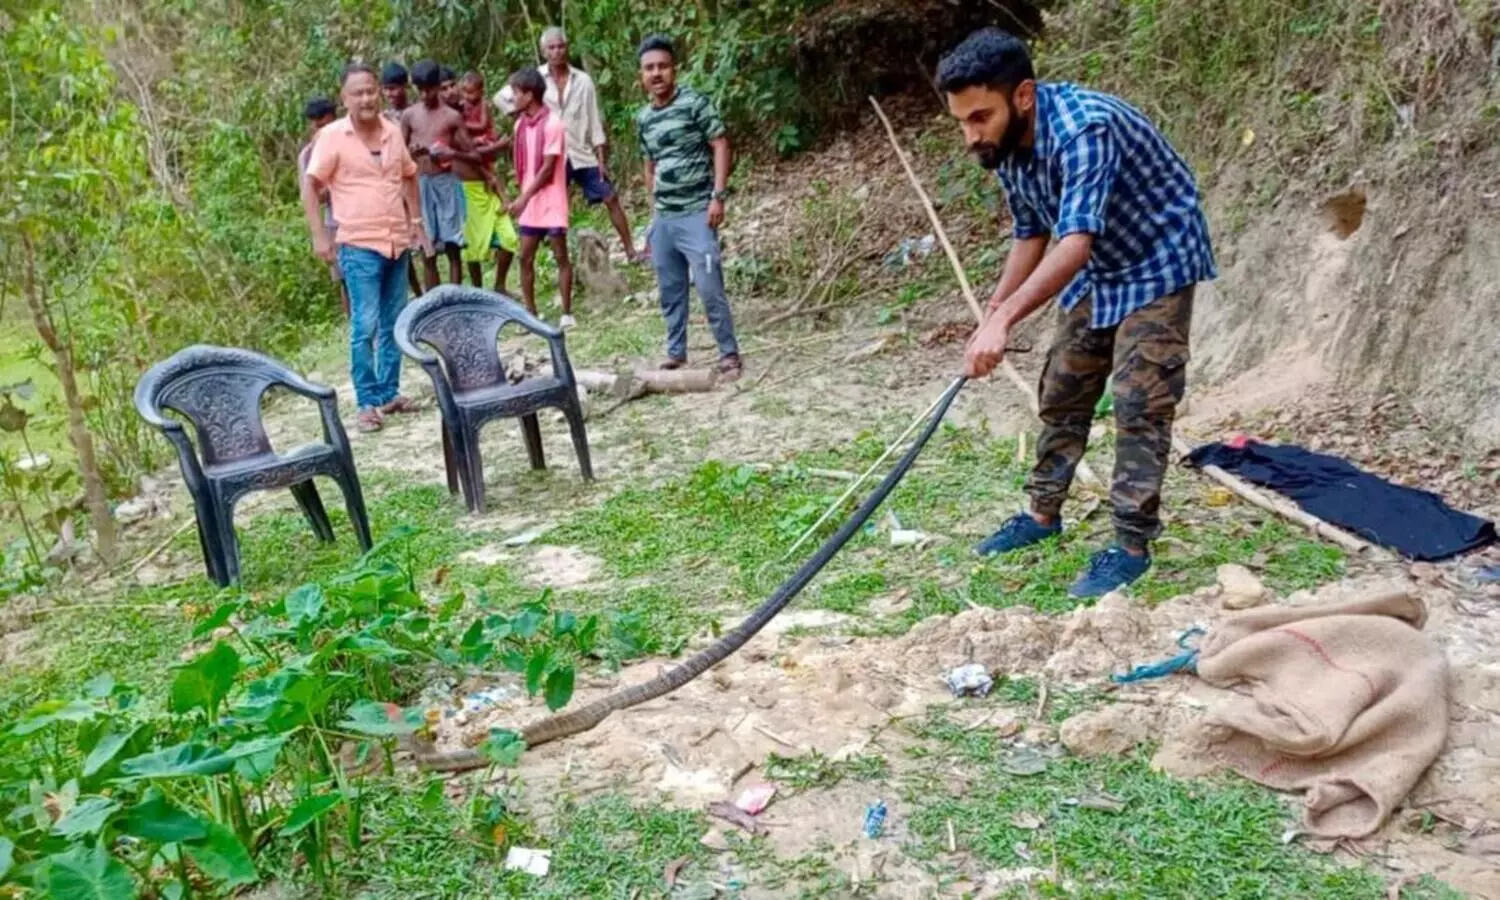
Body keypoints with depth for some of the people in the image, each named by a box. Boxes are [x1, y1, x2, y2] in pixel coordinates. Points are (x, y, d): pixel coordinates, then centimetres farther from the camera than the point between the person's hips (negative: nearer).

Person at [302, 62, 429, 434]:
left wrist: (417, 219, 16)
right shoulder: (332, 136, -7)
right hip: (359, 245, -5)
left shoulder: (393, 132, 8)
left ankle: (390, 392, 21)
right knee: (365, 326, -6)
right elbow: (310, 185, -7)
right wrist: (319, 235, -13)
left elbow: (409, 177, 22)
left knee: (394, 323, 11)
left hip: (398, 242, 5)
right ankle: (367, 402, 1)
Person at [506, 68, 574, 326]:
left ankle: (567, 313, 8)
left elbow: (548, 169, -17)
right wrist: (522, 198, 4)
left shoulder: (552, 124, -14)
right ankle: (531, 313, 14)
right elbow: (524, 164, 10)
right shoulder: (520, 124, 7)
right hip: (529, 203, 7)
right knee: (525, 258, 6)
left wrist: (524, 198, -18)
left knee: (561, 257, 1)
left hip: (551, 202, -7)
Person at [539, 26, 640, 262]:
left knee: (611, 198, -2)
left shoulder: (583, 80, 1)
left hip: (582, 154, 1)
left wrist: (601, 158, -2)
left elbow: (594, 121, 2)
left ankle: (631, 251, 6)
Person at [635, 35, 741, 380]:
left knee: (709, 288, -10)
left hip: (696, 213, -6)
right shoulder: (643, 118, 11)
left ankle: (729, 354, 1)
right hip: (663, 218, 6)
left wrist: (718, 196, -15)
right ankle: (676, 354, 22)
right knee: (670, 291, 11)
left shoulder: (695, 103, -6)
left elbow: (720, 146, -7)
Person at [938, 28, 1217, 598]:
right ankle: (1044, 514, 25)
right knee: (1063, 391, 11)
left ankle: (1132, 545, -2)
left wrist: (1004, 321, -55)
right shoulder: (1006, 146, -9)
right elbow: (1031, 235, 5)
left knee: (1140, 402, -10)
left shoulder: (1084, 128, -35)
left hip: (1157, 261, -8)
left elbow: (1076, 241, -46)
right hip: (1097, 269, 8)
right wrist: (992, 313, 2)